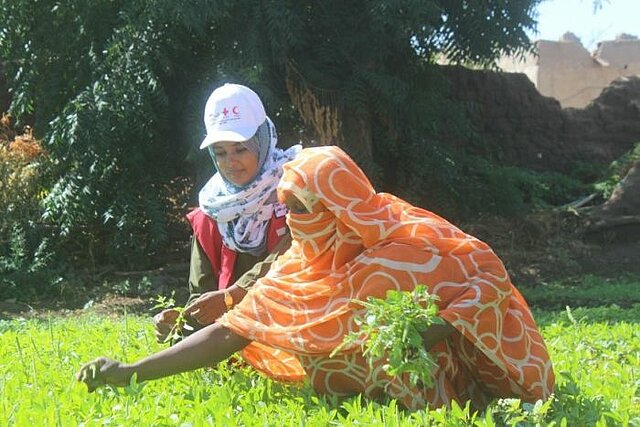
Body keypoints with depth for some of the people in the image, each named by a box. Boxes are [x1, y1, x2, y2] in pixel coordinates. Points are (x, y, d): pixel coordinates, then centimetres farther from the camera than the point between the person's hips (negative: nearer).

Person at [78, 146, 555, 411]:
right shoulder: (299, 269, -7)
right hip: (386, 388, 7)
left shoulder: (408, 243, -21)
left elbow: (489, 276, -18)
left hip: (447, 377, -7)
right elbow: (228, 333, -9)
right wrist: (132, 371, -16)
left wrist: (430, 335, -32)